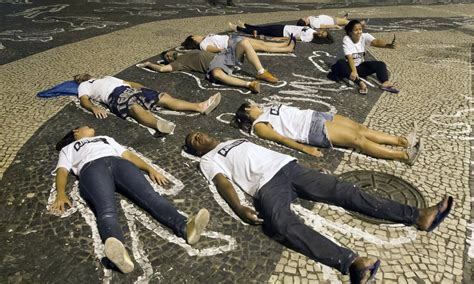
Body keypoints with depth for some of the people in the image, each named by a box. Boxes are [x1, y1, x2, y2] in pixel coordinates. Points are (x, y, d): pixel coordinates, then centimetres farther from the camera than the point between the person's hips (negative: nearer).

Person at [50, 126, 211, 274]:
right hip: (92, 167, -2)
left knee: (150, 195, -29)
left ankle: (185, 227, -54)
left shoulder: (105, 138, 46)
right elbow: (62, 171, 17)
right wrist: (61, 194, -6)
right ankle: (118, 250, -65)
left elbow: (128, 154, 31)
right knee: (107, 210, -35)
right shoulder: (67, 149, 37)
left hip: (119, 163, 2)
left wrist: (150, 169, 12)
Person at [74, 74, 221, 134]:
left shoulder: (107, 78, 44)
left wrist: (146, 90, 21)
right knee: (135, 107, -40)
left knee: (163, 97, -13)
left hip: (130, 89, 6)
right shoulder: (84, 86, 26)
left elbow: (129, 82, 36)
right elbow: (84, 100, 5)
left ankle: (201, 106, -24)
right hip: (115, 95, -6)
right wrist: (93, 107, -19)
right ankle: (159, 124, -71)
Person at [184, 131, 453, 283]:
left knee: (343, 189, -9)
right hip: (267, 183, -6)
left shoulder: (235, 139, 36)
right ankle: (352, 261, -56)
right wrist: (239, 208, -22)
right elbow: (223, 183, -2)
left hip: (288, 165, 6)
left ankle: (418, 216, -13)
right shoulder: (208, 160, 17)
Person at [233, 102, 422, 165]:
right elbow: (281, 138, -12)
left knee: (358, 128, -6)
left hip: (312, 116, 8)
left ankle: (402, 141, -7)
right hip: (311, 130, -8)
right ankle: (403, 156, -17)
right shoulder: (259, 126, -1)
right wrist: (305, 148, -21)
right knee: (357, 139, -16)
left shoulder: (269, 109, 25)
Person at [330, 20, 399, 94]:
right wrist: (354, 71, -48)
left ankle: (385, 83, -37)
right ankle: (360, 83, -50)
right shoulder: (346, 40, -20)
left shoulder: (364, 36, -9)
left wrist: (388, 45, -49)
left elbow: (376, 41, -29)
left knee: (380, 64, -12)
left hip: (358, 66, 5)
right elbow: (349, 57, -34)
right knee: (341, 63, -39)